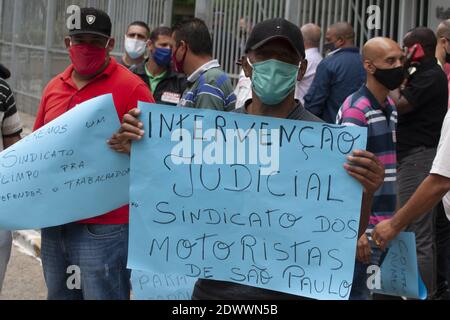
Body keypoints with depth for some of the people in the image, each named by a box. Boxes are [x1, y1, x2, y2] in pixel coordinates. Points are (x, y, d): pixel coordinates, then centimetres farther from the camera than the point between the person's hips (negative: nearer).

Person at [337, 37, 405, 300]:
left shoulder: (391, 106, 13)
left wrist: (396, 218, 17)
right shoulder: (356, 111, -14)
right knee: (358, 293, -1)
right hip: (363, 227, -8)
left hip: (386, 224, 8)